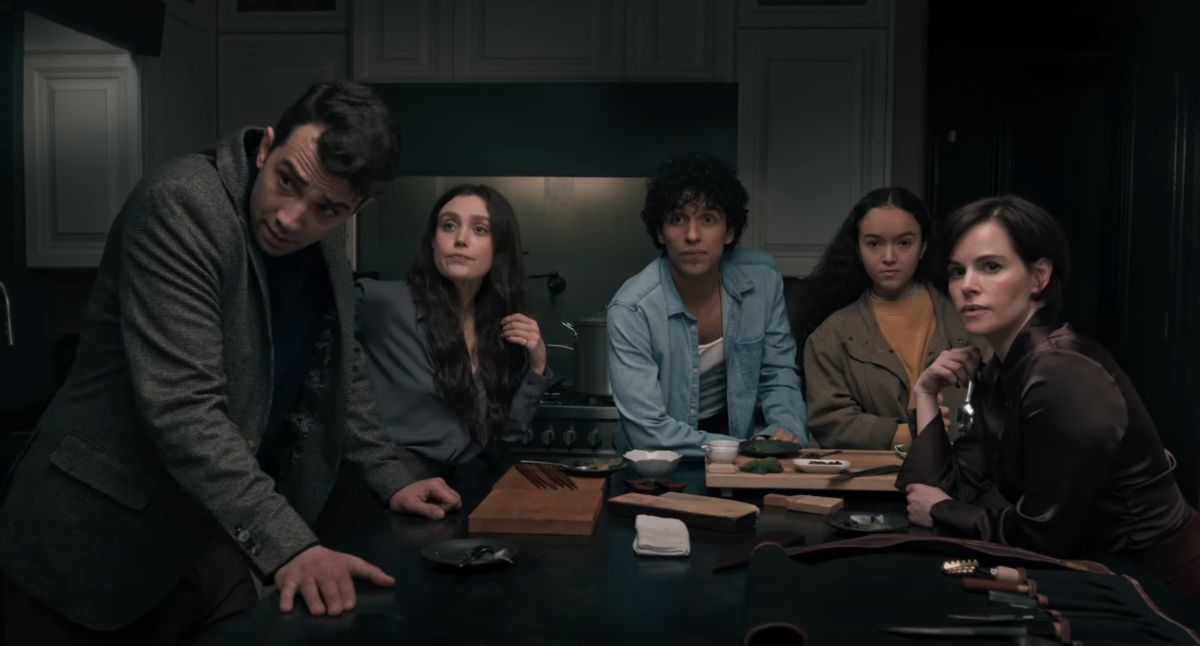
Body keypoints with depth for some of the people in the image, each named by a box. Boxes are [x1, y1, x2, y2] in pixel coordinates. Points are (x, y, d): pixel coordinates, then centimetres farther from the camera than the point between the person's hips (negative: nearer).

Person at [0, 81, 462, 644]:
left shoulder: (324, 248, 1)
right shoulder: (181, 204, -22)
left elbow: (342, 372, 14)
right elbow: (182, 404, -30)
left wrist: (392, 478, 5)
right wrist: (285, 544, -33)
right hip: (99, 542, -6)